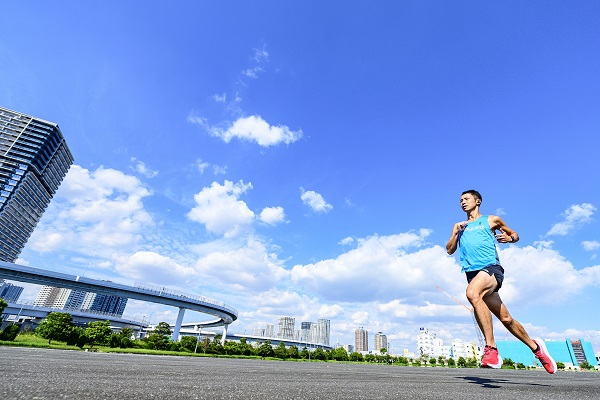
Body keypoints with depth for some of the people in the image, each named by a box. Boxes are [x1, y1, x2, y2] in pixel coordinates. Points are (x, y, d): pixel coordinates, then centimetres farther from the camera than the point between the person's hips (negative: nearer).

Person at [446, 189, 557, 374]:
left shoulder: (492, 220, 13)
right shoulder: (460, 226, 20)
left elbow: (515, 235, 22)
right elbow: (450, 250, 15)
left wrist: (509, 238, -1)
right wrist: (455, 232, 1)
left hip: (491, 268, -4)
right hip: (473, 273, 4)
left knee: (472, 293, -35)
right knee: (506, 319, 7)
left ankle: (491, 348, -31)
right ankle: (535, 346, 30)